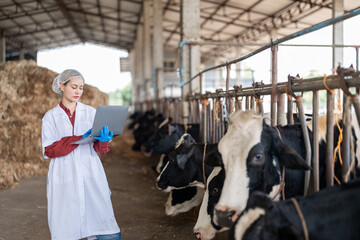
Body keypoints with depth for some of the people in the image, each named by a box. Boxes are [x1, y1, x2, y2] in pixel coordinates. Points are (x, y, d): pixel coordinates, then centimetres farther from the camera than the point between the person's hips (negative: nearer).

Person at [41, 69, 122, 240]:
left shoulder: (91, 112, 12)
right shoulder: (51, 117, 9)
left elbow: (101, 149, 6)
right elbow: (48, 150, -4)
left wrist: (103, 140, -19)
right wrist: (80, 138, -16)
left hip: (91, 176, 1)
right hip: (64, 180, -1)